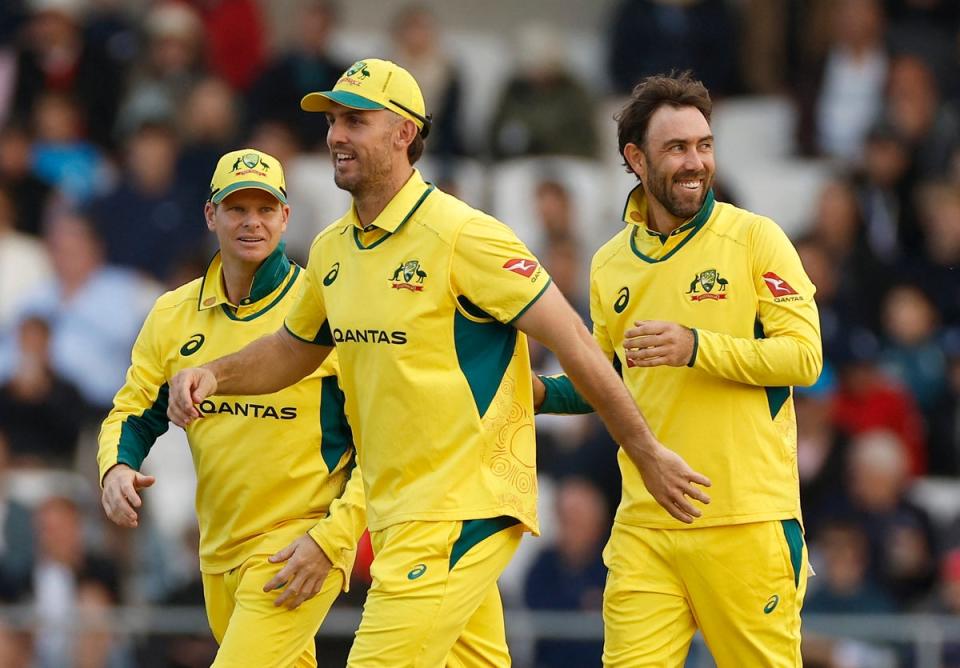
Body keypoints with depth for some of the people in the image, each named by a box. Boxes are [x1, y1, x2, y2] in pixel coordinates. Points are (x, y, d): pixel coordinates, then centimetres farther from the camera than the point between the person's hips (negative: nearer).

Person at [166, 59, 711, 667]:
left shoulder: (461, 235, -14)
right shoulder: (333, 250, 9)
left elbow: (572, 342, -12)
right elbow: (292, 350, 26)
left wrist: (647, 453, -10)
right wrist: (213, 376, 7)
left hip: (464, 512, -8)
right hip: (397, 514, 8)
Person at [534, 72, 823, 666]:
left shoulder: (754, 238, -3)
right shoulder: (610, 265, 12)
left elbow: (805, 356, -9)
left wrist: (697, 347, -19)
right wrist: (546, 393, 7)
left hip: (746, 522, -4)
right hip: (644, 525, 4)